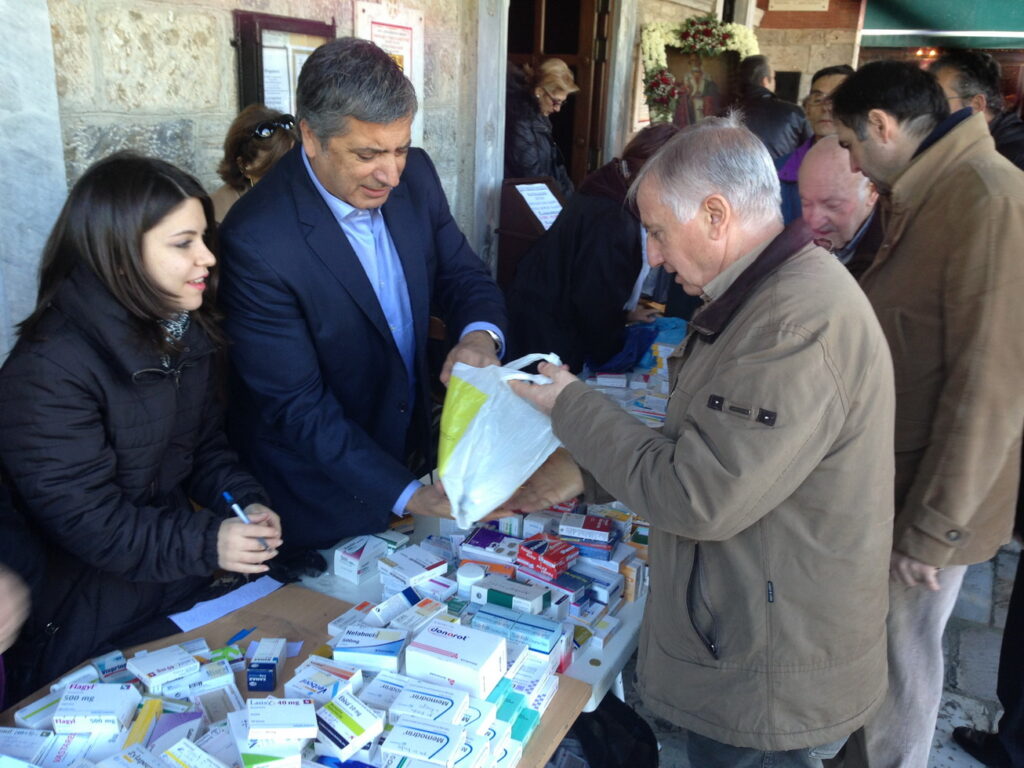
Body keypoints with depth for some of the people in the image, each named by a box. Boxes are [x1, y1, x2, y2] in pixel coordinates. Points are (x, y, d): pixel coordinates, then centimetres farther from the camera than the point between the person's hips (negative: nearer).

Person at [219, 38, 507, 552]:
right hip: (320, 489, -5)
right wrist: (403, 494, -29)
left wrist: (479, 335, -23)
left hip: (413, 450, 6)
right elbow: (296, 404, -24)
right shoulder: (256, 239, -27)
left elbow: (463, 275, 1)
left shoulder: (415, 175, -9)